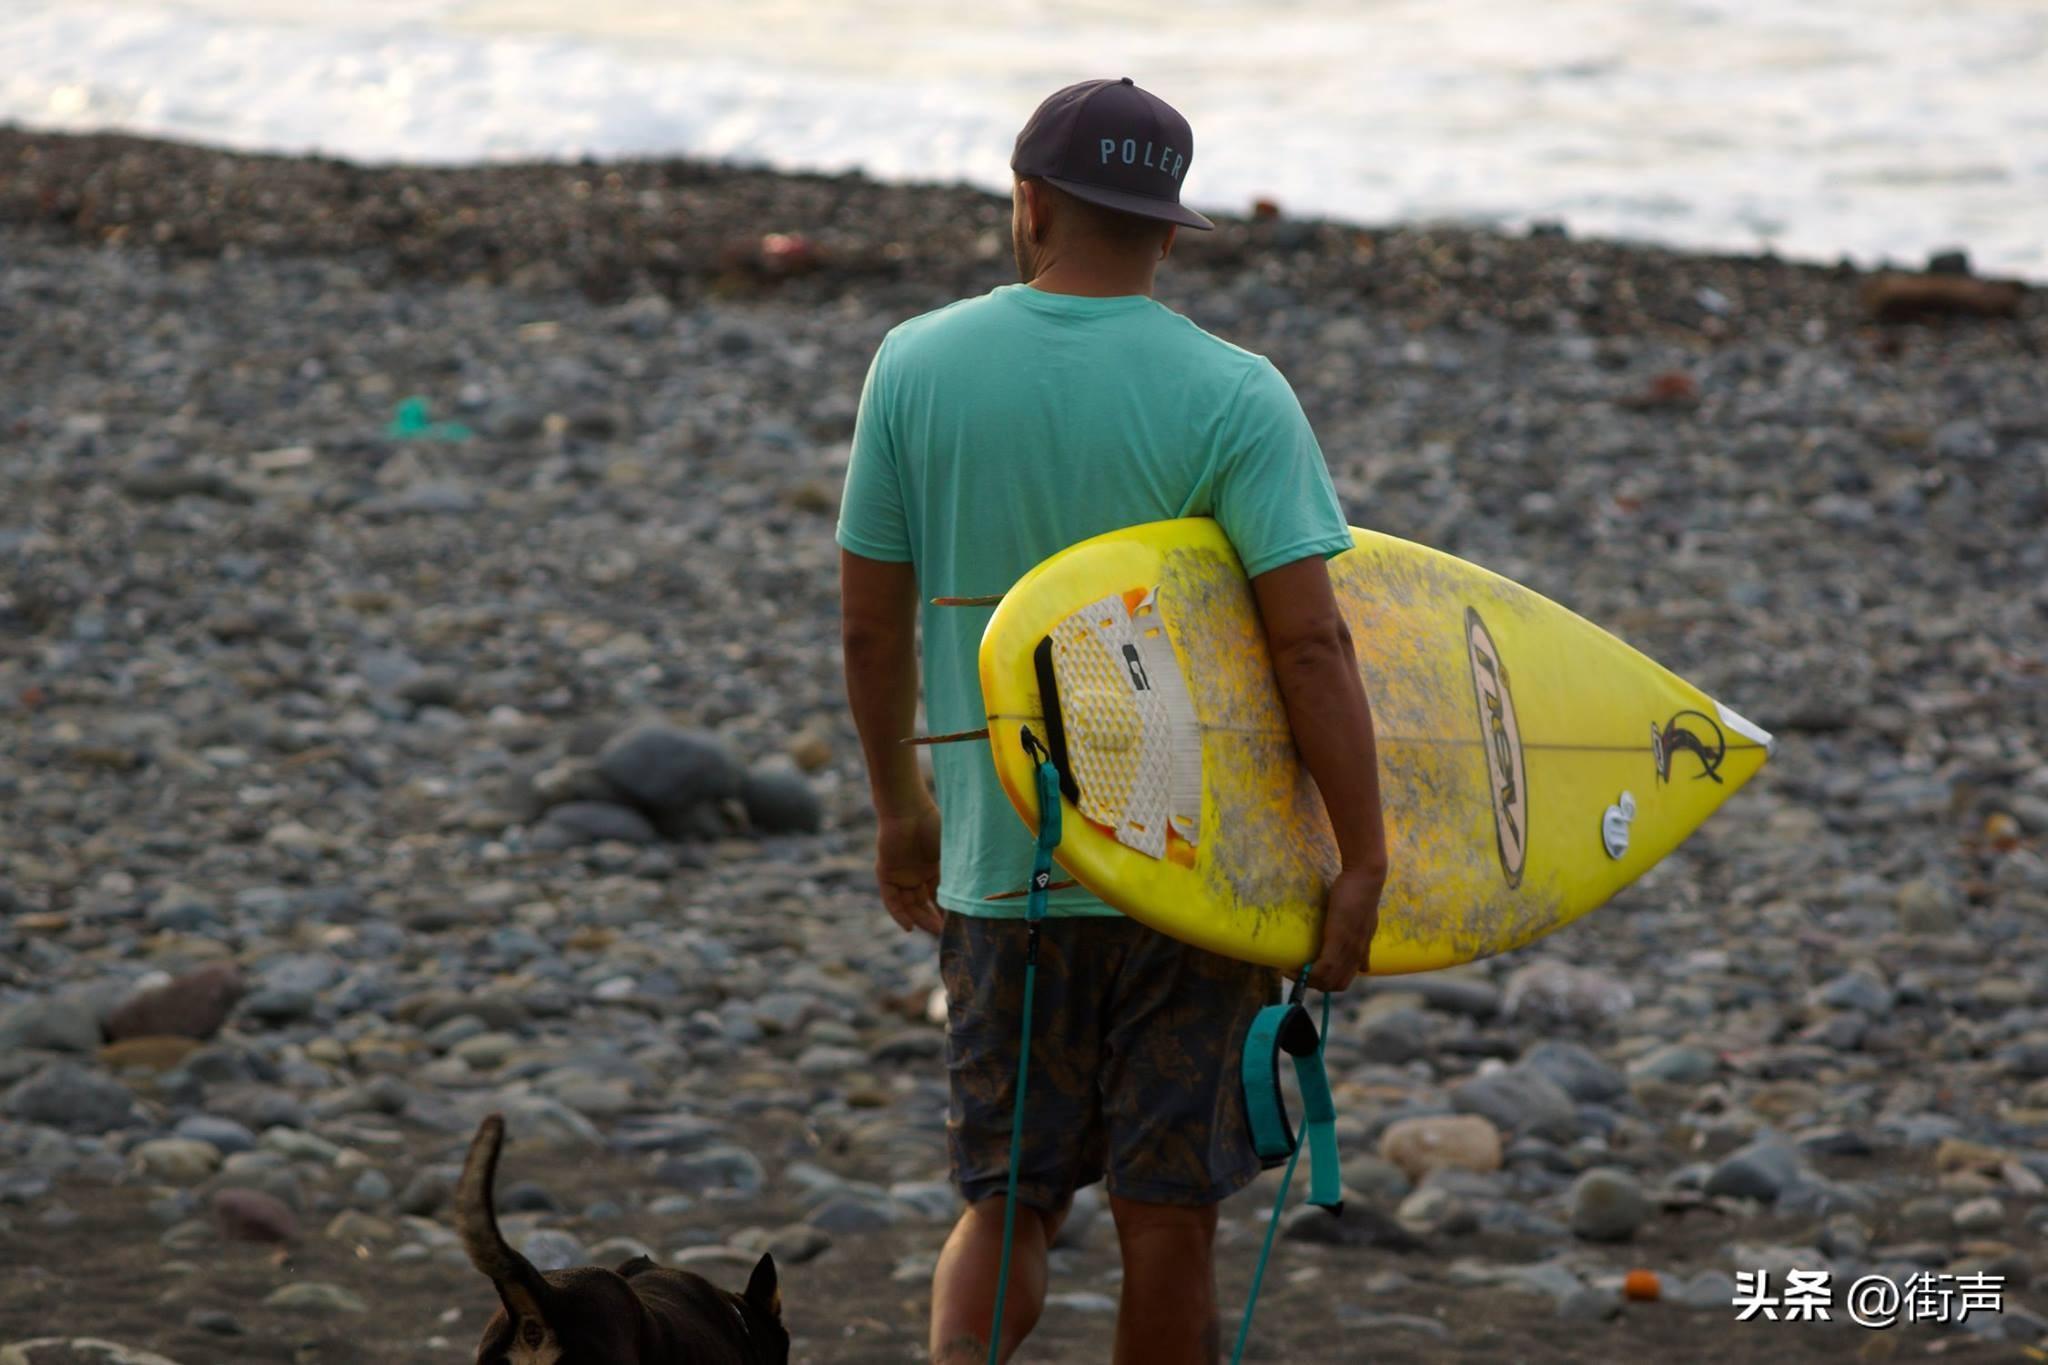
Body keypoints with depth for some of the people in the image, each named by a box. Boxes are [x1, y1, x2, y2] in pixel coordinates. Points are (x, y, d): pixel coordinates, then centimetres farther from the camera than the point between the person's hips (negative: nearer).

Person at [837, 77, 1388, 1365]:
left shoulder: (916, 366, -2)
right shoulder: (1232, 396, -10)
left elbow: (871, 626, 4)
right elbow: (1309, 641, -17)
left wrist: (900, 805, 18)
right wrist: (1363, 860, -12)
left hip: (999, 866, 2)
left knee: (1008, 1204, 13)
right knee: (1170, 1220, 8)